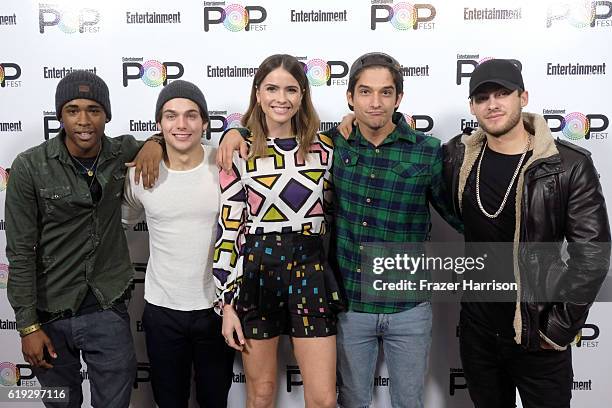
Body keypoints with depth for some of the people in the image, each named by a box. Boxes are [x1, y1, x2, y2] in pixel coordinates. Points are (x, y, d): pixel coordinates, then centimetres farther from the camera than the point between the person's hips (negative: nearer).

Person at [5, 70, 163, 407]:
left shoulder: (123, 152, -2)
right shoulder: (30, 167, -10)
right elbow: (21, 252, -8)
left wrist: (154, 143, -7)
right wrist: (28, 326, -8)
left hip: (109, 310, 2)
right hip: (51, 314, -1)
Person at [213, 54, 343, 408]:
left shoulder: (324, 147, 2)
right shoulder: (240, 151, -3)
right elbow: (228, 230, -4)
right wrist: (228, 302, -5)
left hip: (311, 271, 1)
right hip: (256, 271, -1)